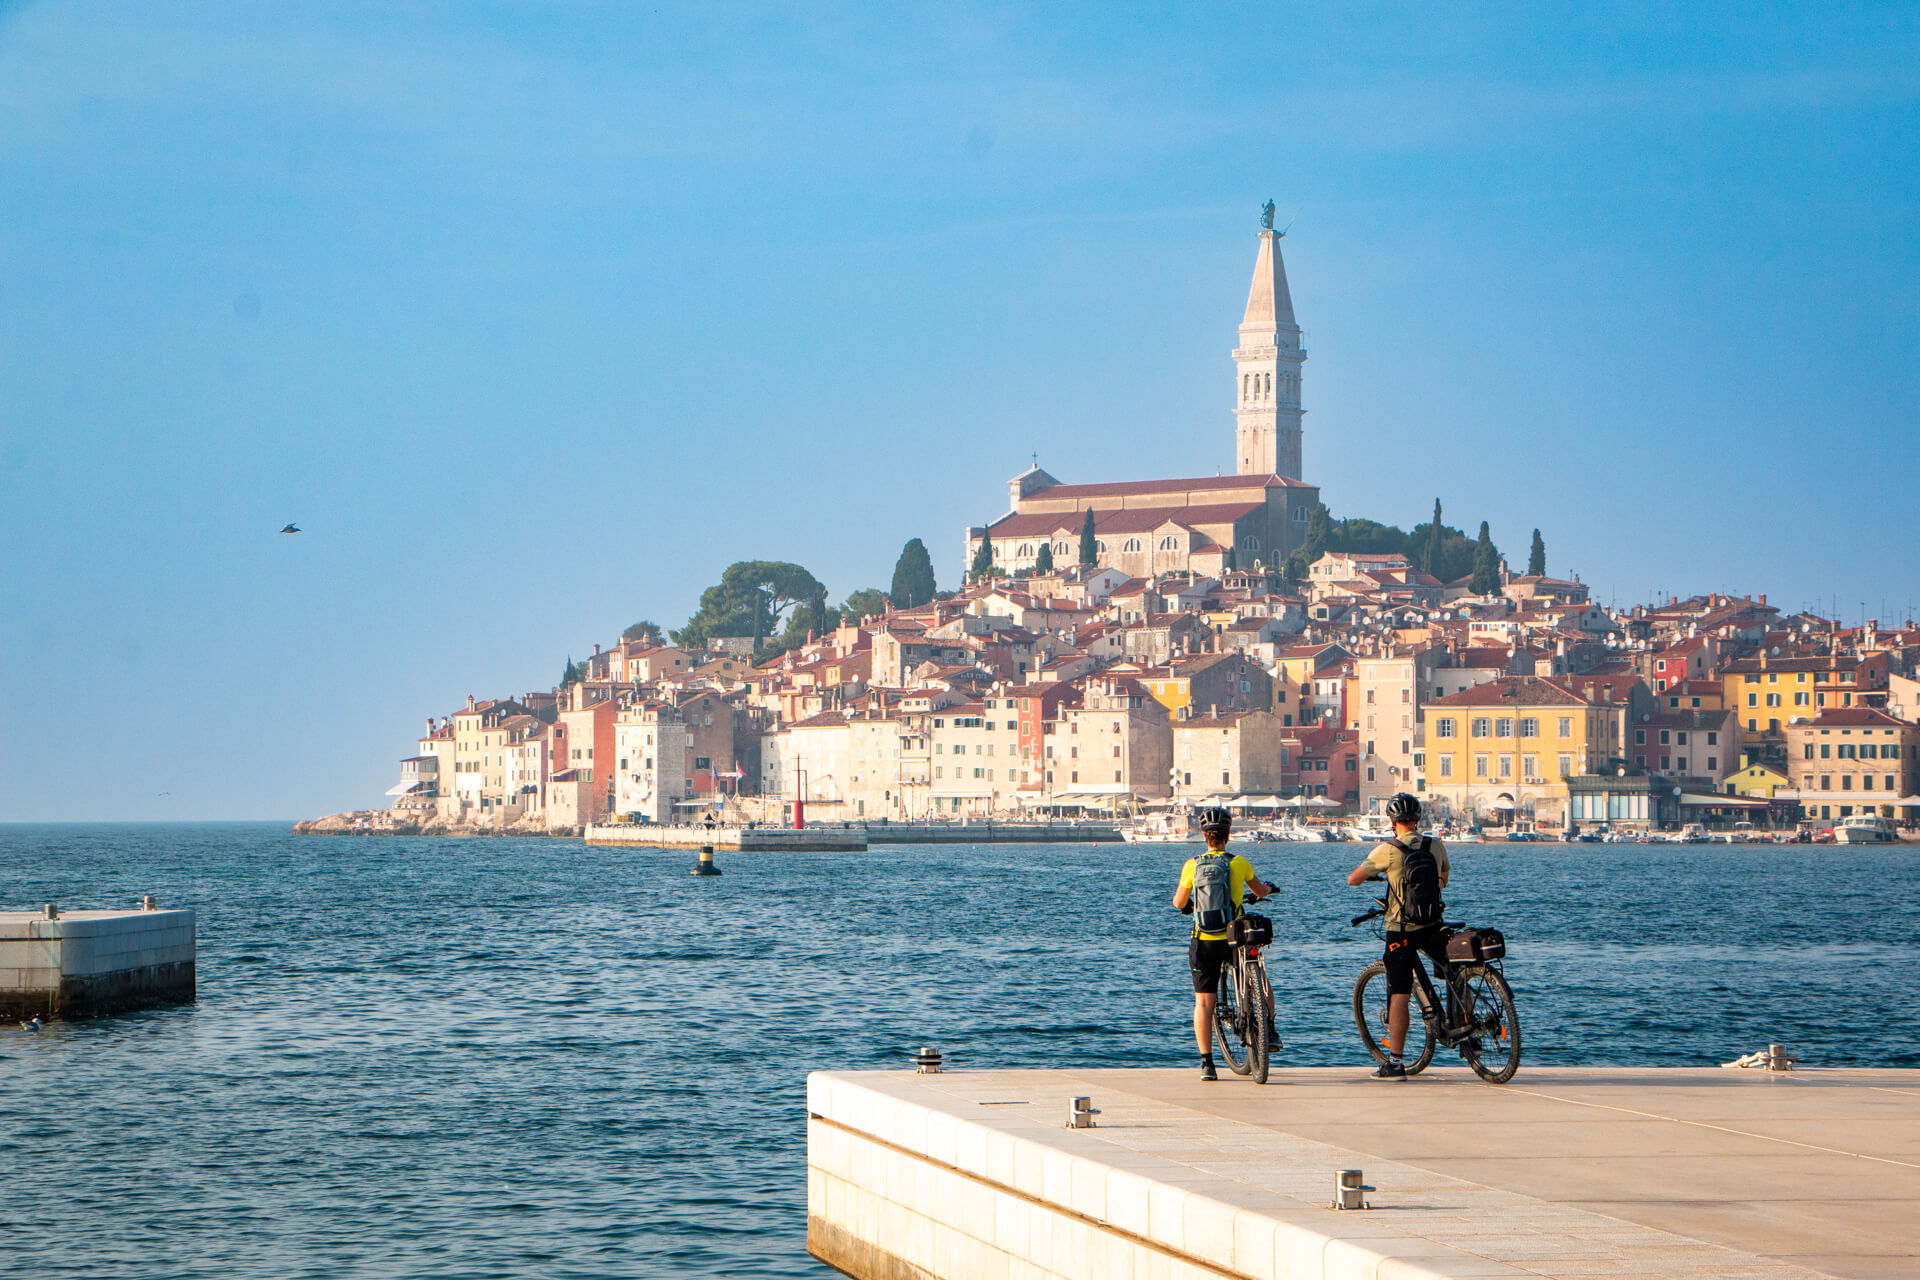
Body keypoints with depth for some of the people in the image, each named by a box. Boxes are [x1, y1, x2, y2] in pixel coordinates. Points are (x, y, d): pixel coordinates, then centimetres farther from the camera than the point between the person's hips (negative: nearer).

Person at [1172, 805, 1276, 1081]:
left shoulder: (1192, 866, -3)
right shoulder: (1239, 863, -3)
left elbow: (1179, 903, 8)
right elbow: (1260, 891, 14)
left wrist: (1183, 899, 32)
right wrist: (1269, 888, 38)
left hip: (1205, 941, 0)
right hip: (1234, 939, 0)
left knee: (1203, 1003, 3)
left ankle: (1206, 1063, -3)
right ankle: (1268, 1030, 12)